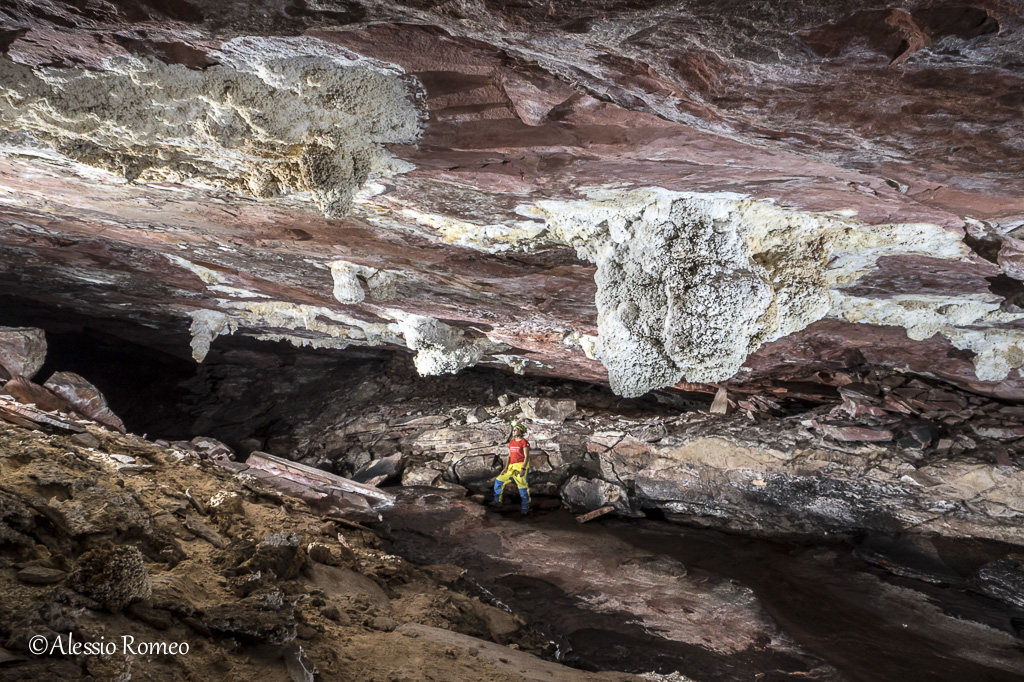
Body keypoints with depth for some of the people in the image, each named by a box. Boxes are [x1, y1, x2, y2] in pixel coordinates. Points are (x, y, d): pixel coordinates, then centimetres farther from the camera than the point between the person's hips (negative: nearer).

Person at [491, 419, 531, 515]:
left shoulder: (524, 442, -7)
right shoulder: (511, 442, 14)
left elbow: (527, 456, -12)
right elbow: (509, 456, 15)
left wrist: (523, 469, -21)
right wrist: (506, 468, 6)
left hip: (521, 466, -8)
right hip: (512, 467, 8)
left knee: (522, 487, -12)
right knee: (499, 480, 9)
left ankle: (526, 508, -1)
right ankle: (497, 501, 20)